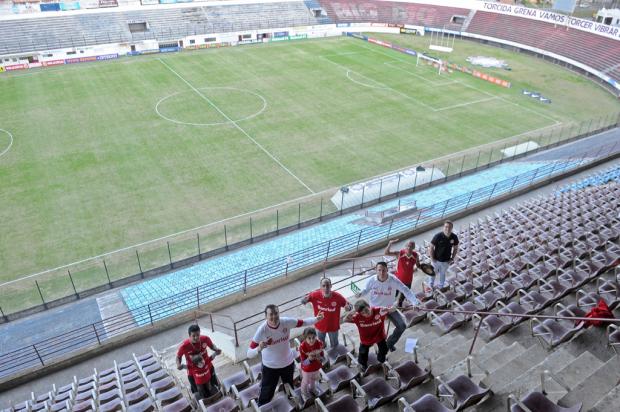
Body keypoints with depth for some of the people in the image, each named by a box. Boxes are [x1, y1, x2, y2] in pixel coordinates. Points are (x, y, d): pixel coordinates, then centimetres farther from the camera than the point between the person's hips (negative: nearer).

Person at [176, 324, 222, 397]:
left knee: (213, 383, 27)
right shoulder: (184, 346, -32)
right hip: (193, 371, -3)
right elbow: (178, 357, -12)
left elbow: (211, 345, -3)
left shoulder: (205, 339, -26)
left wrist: (216, 349, -23)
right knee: (197, 390, 18)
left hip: (207, 366, 3)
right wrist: (178, 365, -31)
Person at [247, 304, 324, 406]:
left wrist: (316, 319, -17)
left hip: (288, 363, 4)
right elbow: (249, 354, -33)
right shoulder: (262, 330, -32)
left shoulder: (286, 322, -23)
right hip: (270, 367, -4)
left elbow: (303, 322, -5)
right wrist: (259, 349, -54)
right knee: (266, 394, 10)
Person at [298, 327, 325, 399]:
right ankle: (304, 392, 56)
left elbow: (323, 358, -14)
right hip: (307, 369, -3)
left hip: (316, 367, 3)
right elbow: (304, 362, -24)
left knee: (313, 380, 32)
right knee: (306, 382, 25)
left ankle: (312, 389, 63)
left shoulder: (319, 344, -25)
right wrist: (309, 359, -44)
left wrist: (319, 358, -36)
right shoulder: (302, 347, -33)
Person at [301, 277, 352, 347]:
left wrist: (348, 307, -41)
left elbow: (349, 305, -16)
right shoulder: (315, 295, -27)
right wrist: (304, 301, -36)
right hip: (320, 326, 1)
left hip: (333, 326, -1)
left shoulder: (338, 297, -29)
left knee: (334, 346, 26)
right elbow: (304, 300, -11)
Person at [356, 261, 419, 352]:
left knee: (402, 325, -7)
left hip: (390, 308, 0)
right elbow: (366, 290, -1)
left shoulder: (393, 280, -24)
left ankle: (390, 342, 20)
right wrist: (360, 294, -25)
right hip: (375, 309, 0)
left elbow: (406, 291, -24)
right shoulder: (371, 281, -19)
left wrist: (415, 302, -38)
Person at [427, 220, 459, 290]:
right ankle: (431, 286, 43)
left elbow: (455, 248, 1)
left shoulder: (454, 237, -15)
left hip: (446, 261, 2)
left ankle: (441, 286, 47)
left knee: (442, 274, 24)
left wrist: (452, 259, -2)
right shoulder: (438, 236, -24)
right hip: (436, 260, -2)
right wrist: (432, 258, -13)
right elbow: (431, 247, -15)